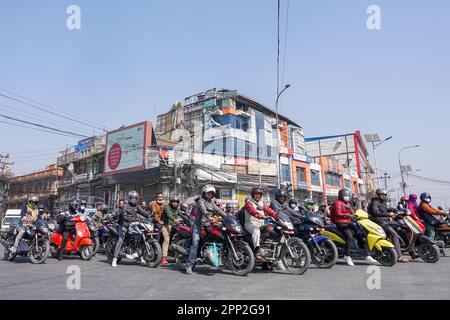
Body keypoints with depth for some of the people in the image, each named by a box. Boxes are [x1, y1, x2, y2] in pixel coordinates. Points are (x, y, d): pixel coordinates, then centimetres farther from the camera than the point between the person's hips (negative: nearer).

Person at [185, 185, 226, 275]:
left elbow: (218, 210, 12)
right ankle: (189, 265, -15)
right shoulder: (201, 201, -6)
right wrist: (209, 217, -42)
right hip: (198, 223, -7)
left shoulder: (212, 202, 18)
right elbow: (203, 210, -24)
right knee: (195, 242, -17)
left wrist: (227, 216, -2)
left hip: (207, 224, 7)